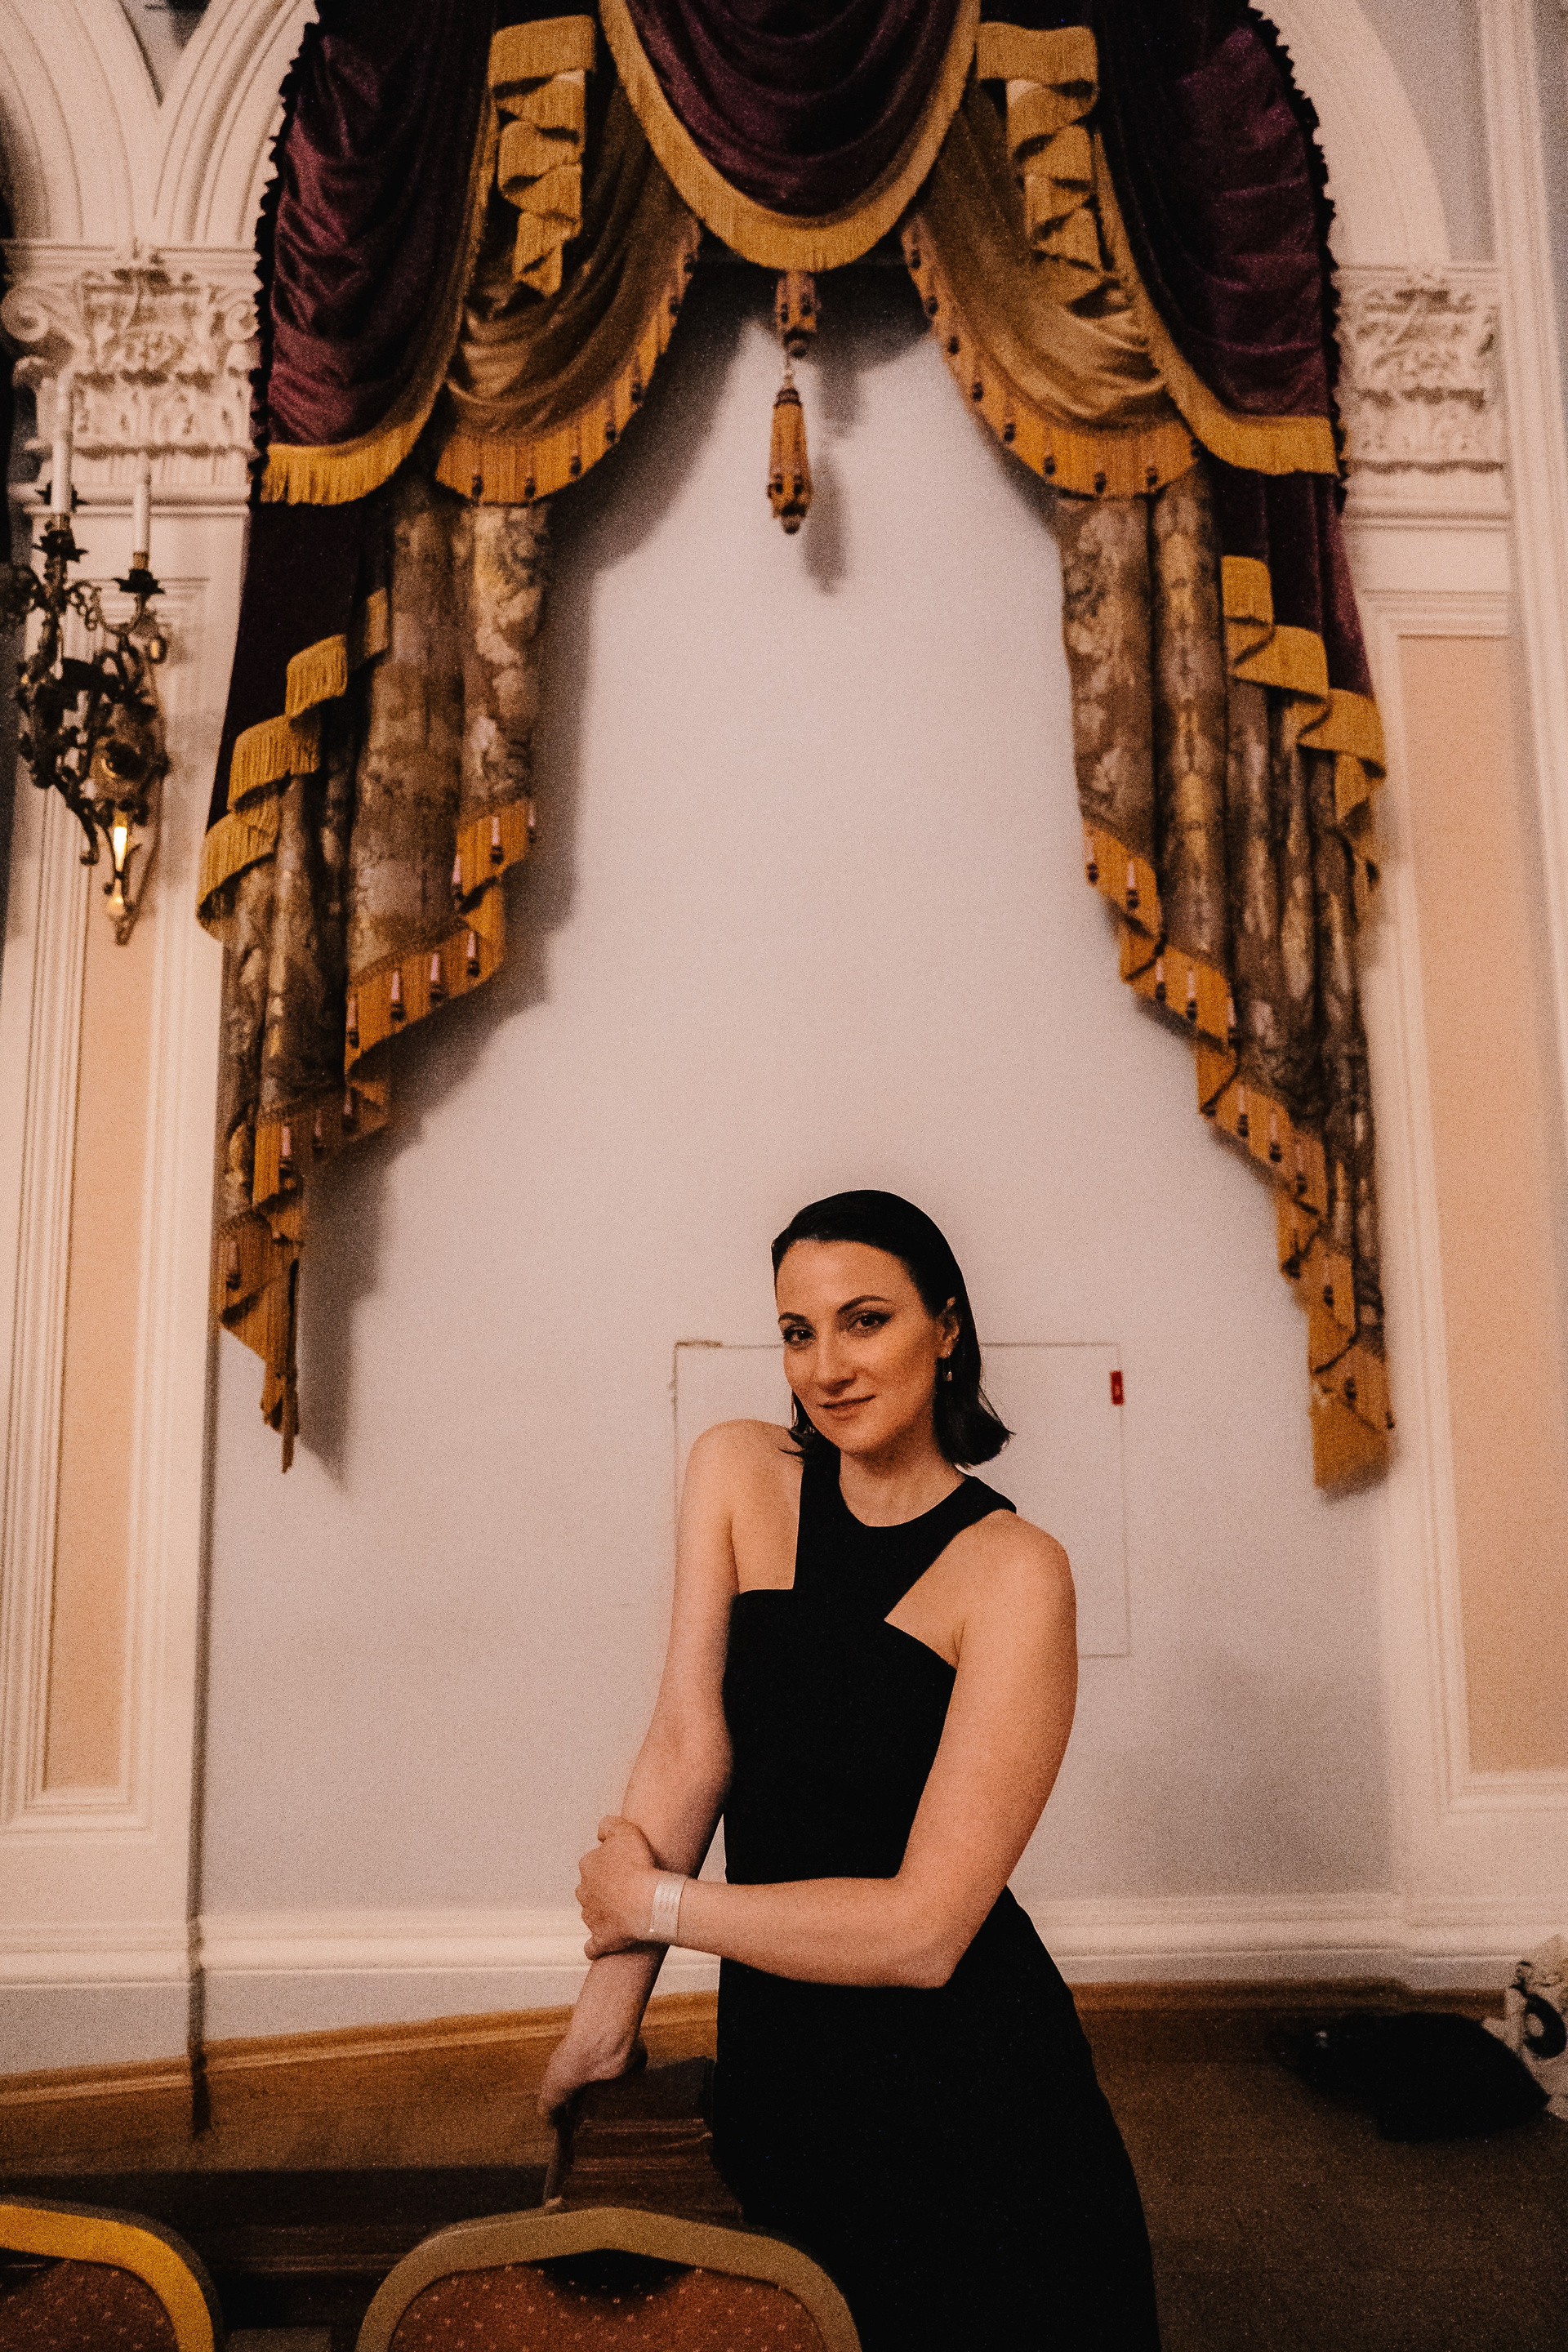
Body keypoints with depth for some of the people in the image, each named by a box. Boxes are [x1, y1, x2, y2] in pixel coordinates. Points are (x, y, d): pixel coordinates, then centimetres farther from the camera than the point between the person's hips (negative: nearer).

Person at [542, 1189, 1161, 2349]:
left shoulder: (1012, 1569, -19)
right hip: (778, 2069, 4)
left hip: (965, 2088, -3)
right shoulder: (737, 1473, -5)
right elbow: (686, 1749, -8)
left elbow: (923, 1929, -22)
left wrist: (655, 1905, -13)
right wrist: (606, 2022, -11)